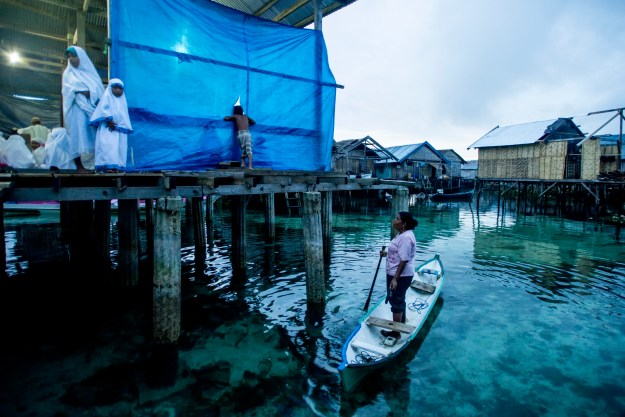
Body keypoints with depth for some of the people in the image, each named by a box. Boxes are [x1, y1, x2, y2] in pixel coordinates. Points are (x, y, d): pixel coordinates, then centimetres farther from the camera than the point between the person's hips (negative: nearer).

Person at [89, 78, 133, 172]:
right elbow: (103, 109, -7)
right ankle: (108, 165, -18)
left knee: (119, 147, 0)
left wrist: (123, 126, -5)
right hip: (107, 127, -5)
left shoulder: (122, 101, 20)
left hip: (120, 128, 5)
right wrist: (109, 119, -16)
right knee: (108, 145, -15)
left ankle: (117, 165, 1)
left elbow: (124, 116, 11)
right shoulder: (107, 97, 7)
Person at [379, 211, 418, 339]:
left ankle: (395, 332, 15)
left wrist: (395, 279, -27)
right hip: (399, 275, 10)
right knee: (399, 299, 25)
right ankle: (402, 322, 45)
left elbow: (404, 260, -27)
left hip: (400, 276, -10)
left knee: (396, 302, 2)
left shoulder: (406, 237, -25)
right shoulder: (402, 234, 8)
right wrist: (386, 253, 11)